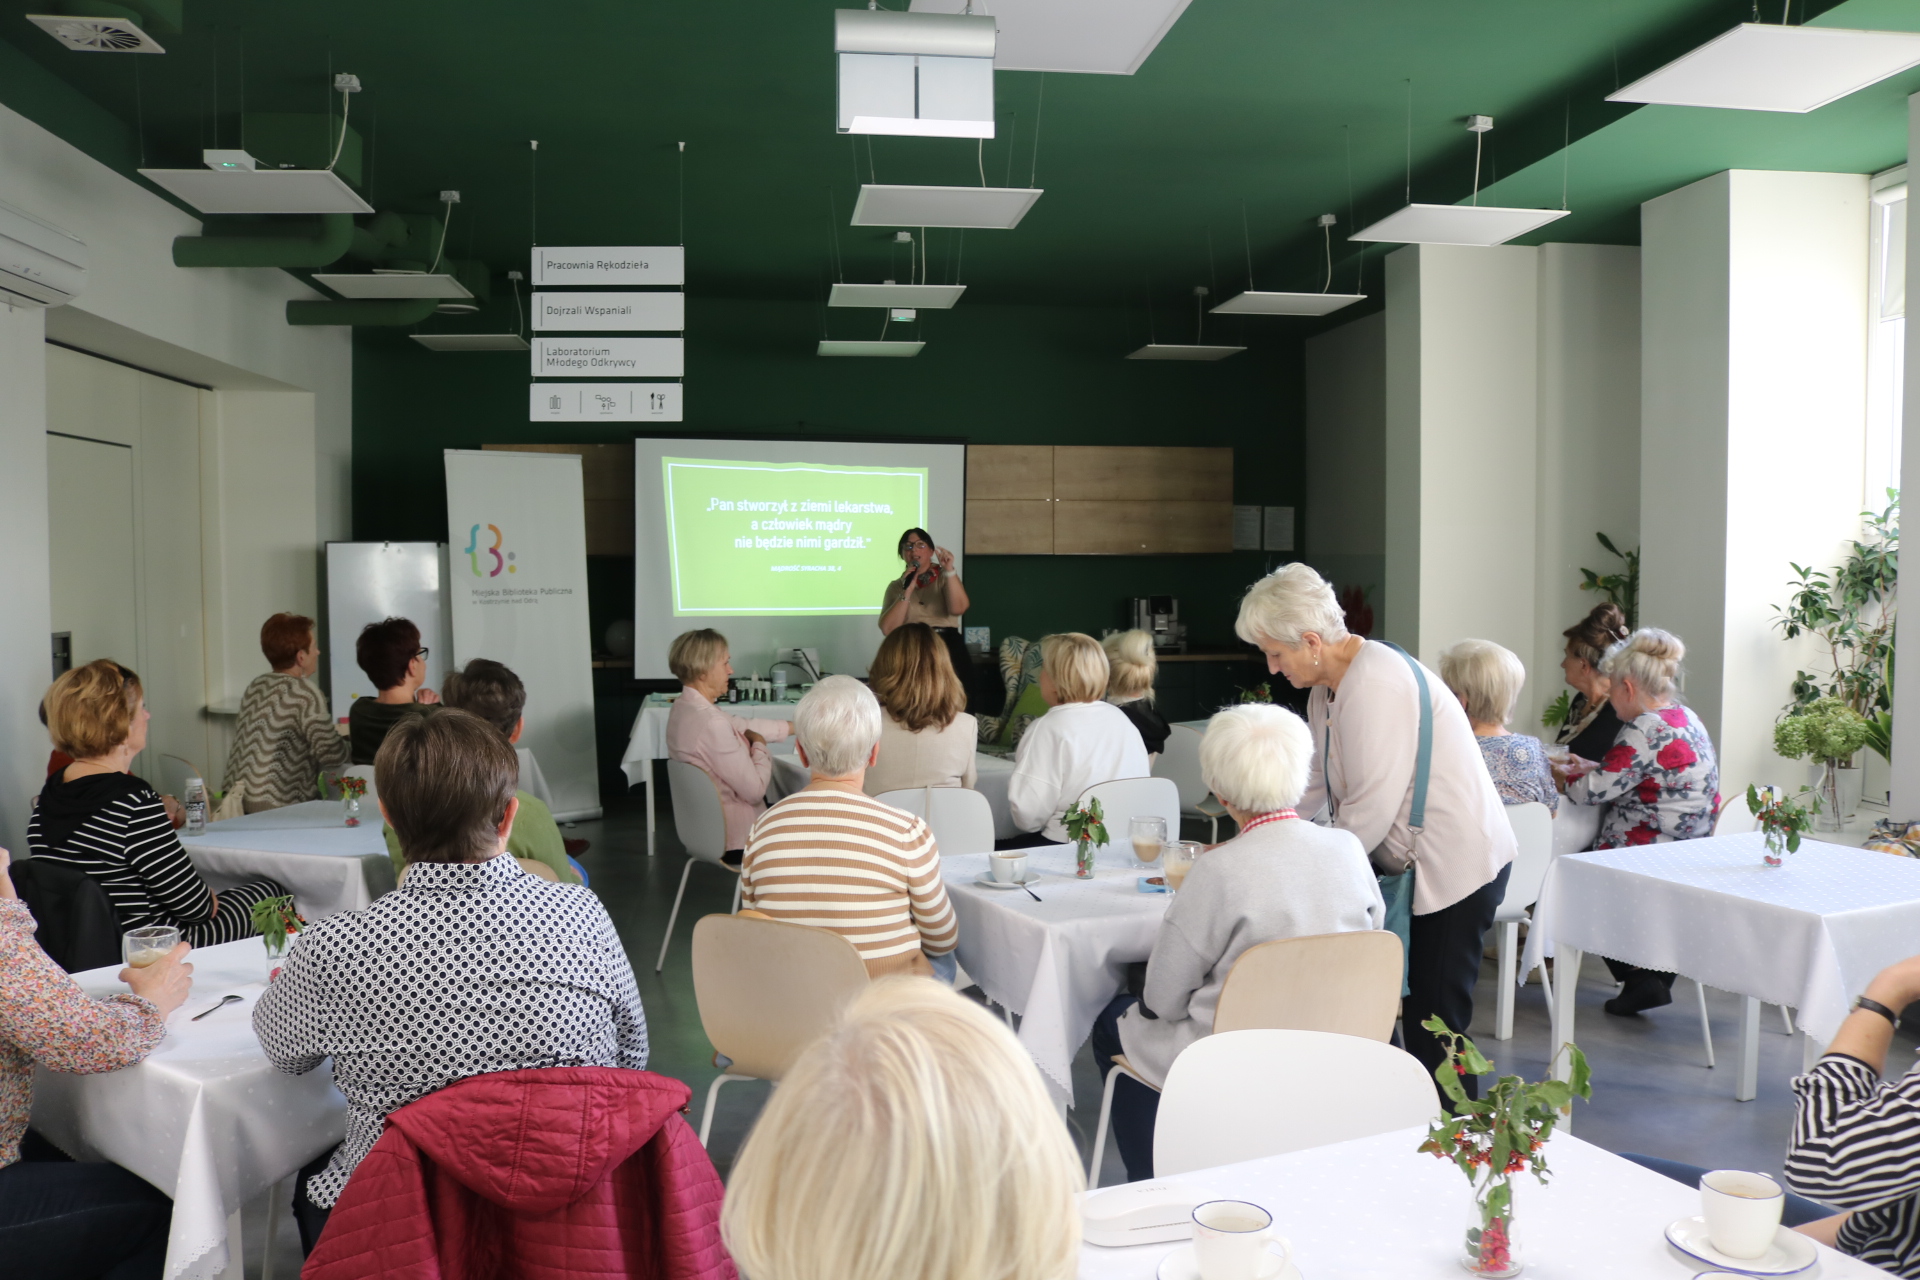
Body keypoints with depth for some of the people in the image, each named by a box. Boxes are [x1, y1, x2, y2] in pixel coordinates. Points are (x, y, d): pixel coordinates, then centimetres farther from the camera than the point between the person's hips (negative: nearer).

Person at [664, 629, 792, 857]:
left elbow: (745, 725, 8)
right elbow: (755, 790, -25)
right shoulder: (711, 723, -30)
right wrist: (759, 745, -8)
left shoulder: (685, 707, -2)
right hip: (735, 839, -9)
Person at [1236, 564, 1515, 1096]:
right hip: (1400, 861, 9)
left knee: (1432, 1022, -2)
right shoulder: (1328, 684, 8)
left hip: (1453, 866, -9)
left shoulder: (1377, 683, -23)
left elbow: (1370, 808, -24)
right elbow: (1312, 785, 12)